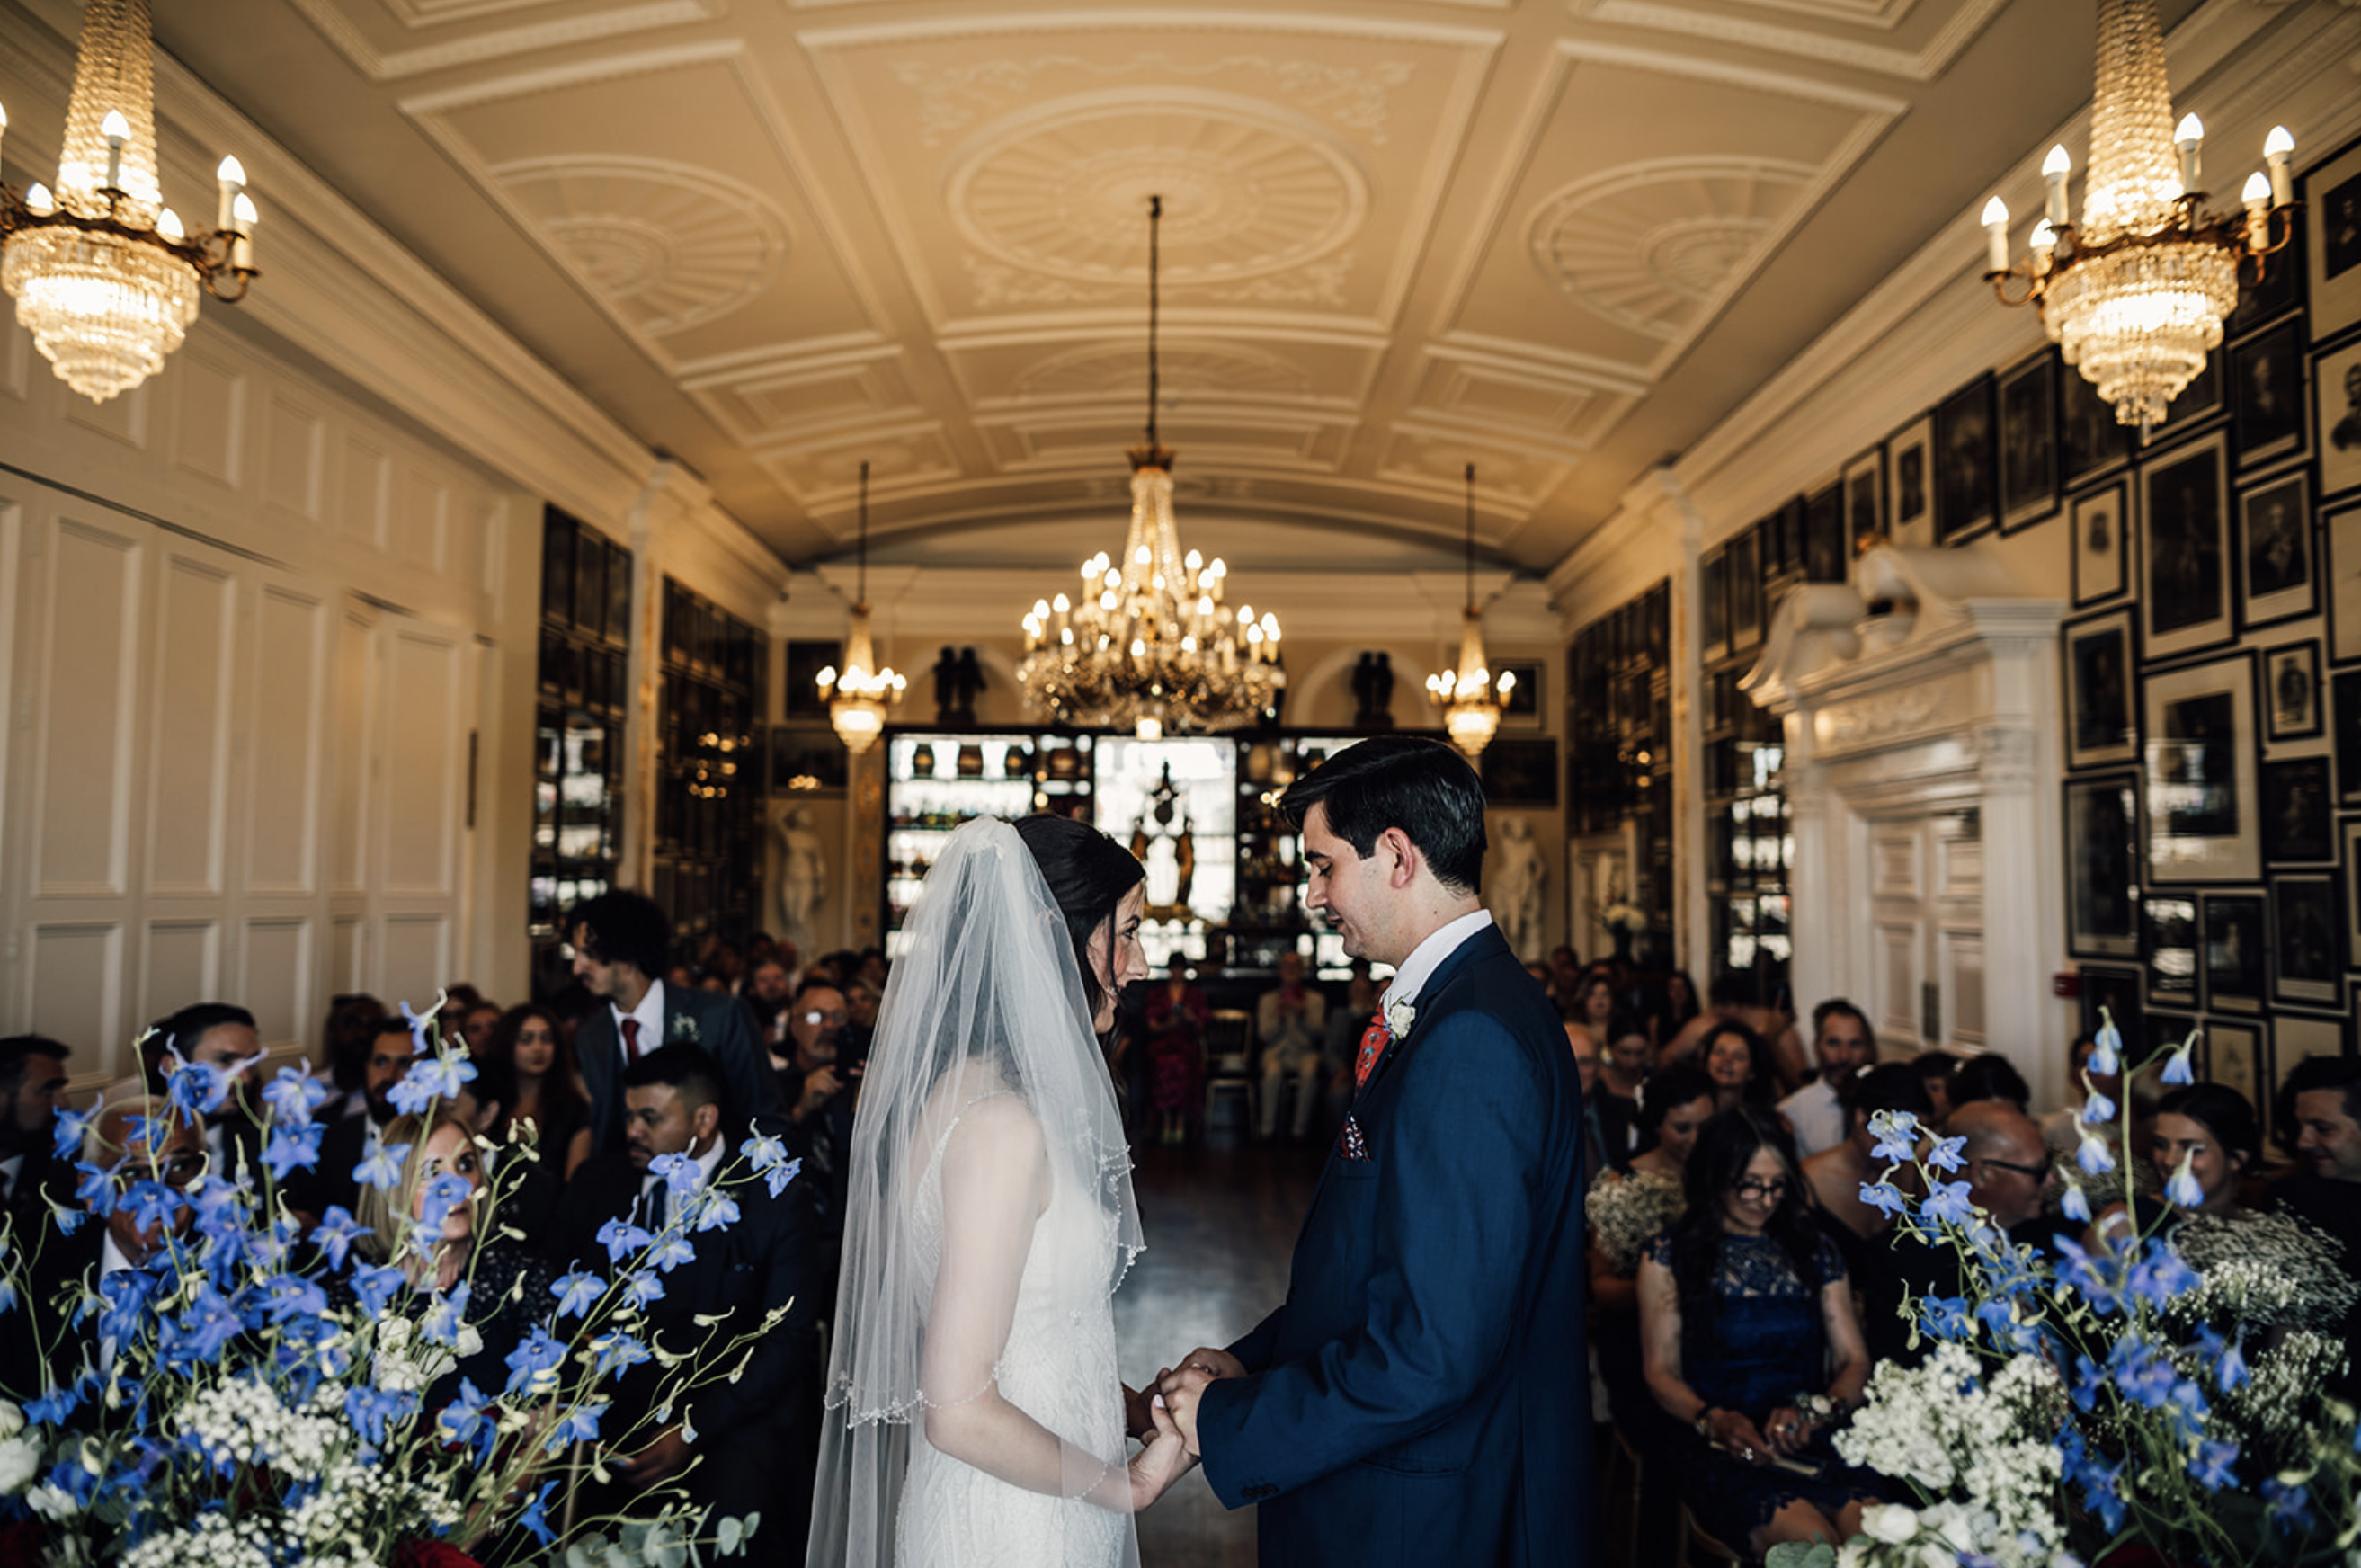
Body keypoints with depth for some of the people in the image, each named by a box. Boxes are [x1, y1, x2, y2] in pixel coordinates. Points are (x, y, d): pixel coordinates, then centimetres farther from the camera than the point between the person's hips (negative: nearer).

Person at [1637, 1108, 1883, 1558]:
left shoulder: (1816, 1251, 17)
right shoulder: (1669, 1257, 7)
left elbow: (1854, 1361, 12)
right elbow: (1661, 1373, 4)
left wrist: (1818, 1410, -10)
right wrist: (1714, 1420, -16)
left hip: (1812, 1444, 3)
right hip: (1721, 1450, -3)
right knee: (1813, 1541, -30)